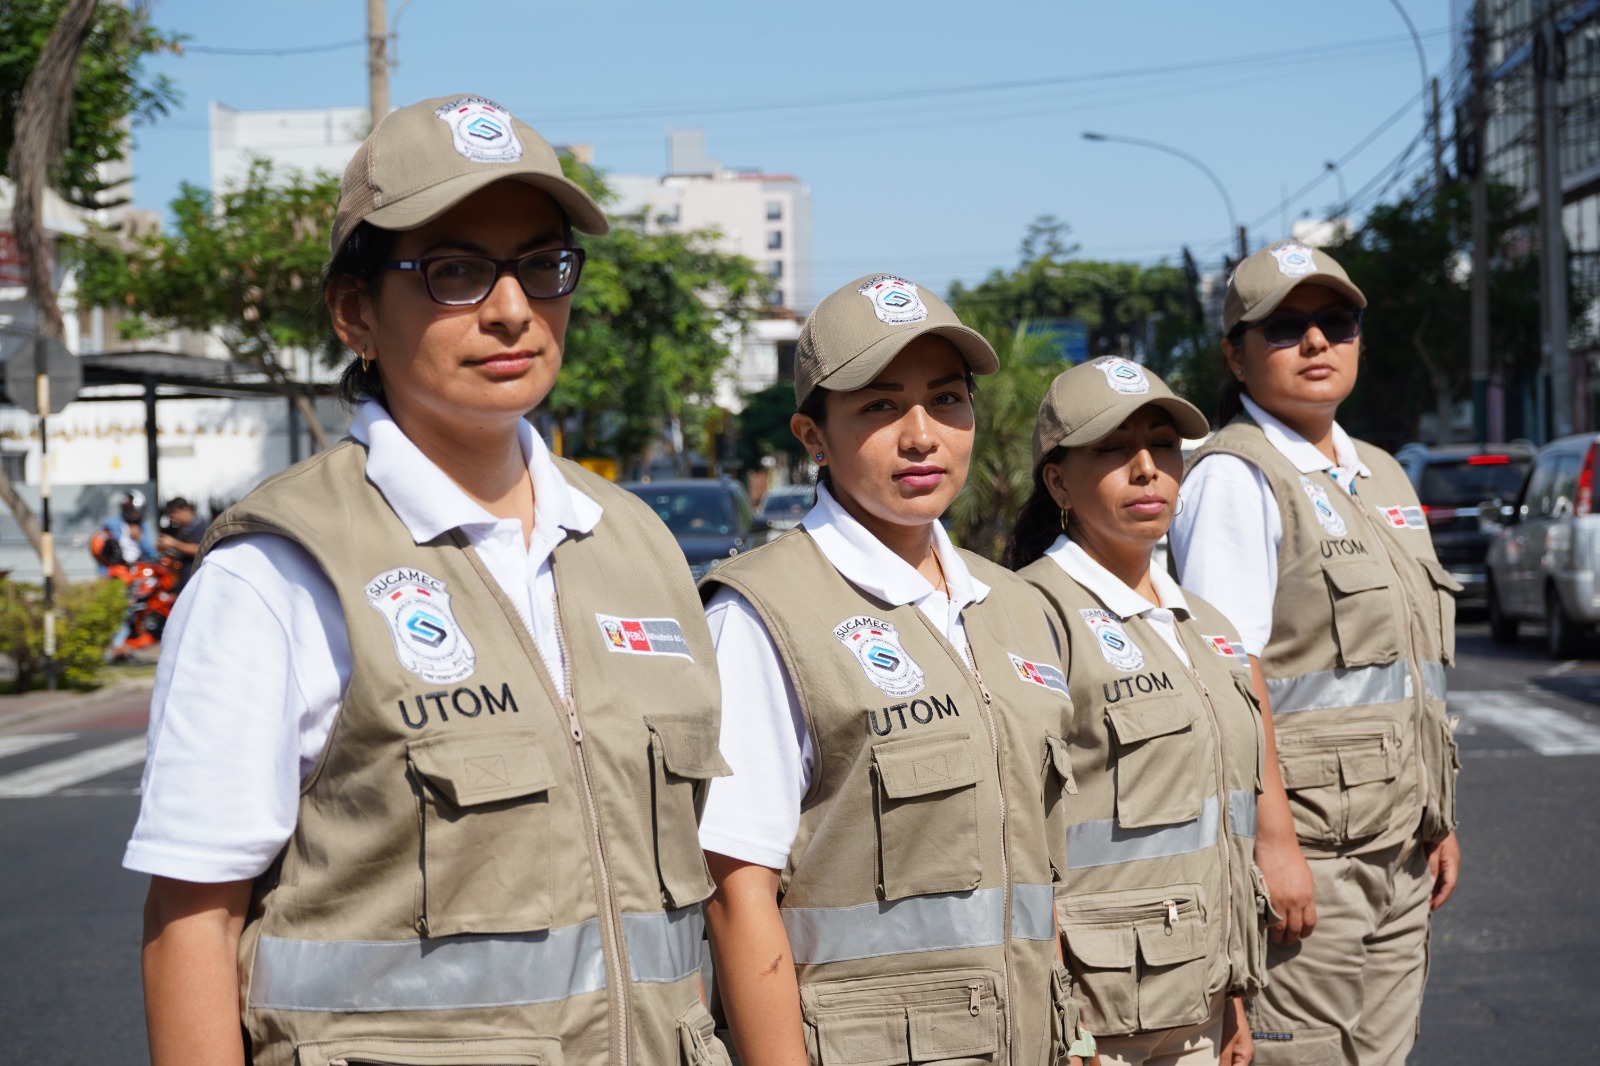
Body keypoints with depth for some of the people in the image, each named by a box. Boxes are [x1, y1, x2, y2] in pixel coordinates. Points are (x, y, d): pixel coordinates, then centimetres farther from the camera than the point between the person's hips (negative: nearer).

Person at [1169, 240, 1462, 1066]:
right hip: (1304, 848, -8)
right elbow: (1230, 675, -18)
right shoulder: (1234, 477, -10)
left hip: (1396, 848, 8)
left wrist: (1438, 820, 18)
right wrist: (1272, 839, -24)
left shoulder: (1382, 477, 17)